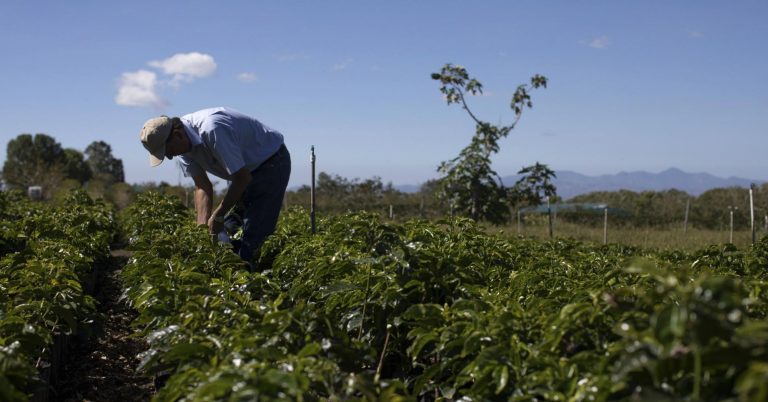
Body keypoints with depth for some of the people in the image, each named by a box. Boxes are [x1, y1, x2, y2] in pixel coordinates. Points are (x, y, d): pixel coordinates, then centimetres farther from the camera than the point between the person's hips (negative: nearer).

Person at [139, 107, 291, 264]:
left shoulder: (212, 129, -35)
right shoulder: (183, 144, -8)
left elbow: (243, 178, -29)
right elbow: (203, 188, -4)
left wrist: (218, 216, -20)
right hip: (245, 169, 9)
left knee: (252, 236, -17)